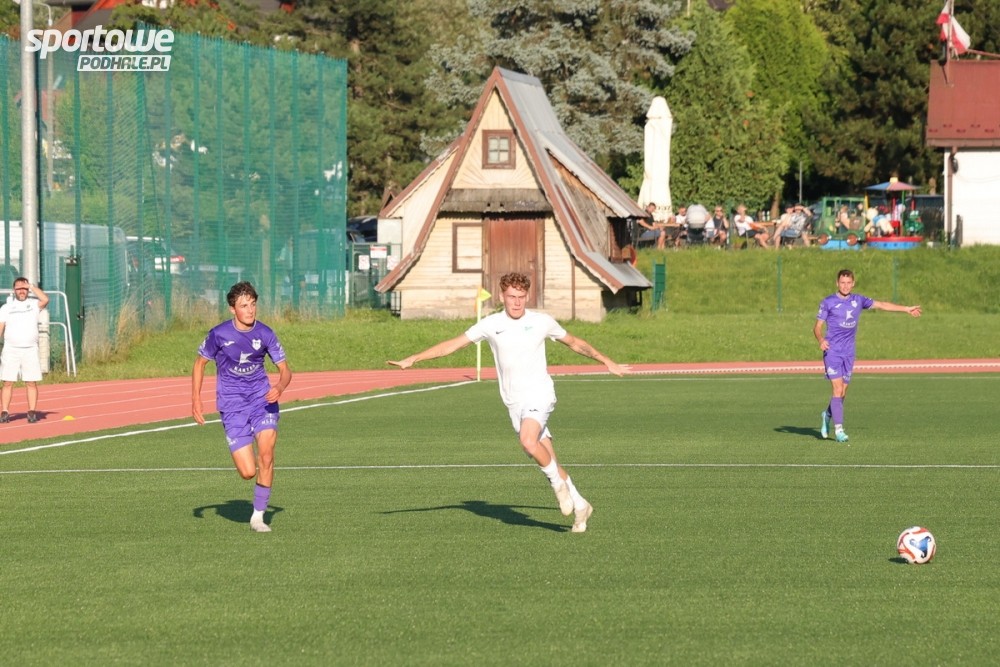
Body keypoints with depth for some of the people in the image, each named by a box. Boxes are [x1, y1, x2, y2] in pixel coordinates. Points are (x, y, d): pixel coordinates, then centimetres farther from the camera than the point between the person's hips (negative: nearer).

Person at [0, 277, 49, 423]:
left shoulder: (33, 304, 8)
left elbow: (45, 299, -14)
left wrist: (32, 286, -5)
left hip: (30, 350, 0)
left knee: (31, 383, -2)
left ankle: (32, 412, 0)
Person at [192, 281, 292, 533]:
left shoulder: (265, 334, -4)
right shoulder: (219, 334, -8)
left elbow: (285, 369, 2)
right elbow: (200, 362, 7)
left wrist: (280, 387, -21)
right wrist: (196, 399, -1)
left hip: (262, 399, 1)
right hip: (232, 406, -1)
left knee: (266, 454, -21)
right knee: (248, 472, -9)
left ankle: (258, 516, -6)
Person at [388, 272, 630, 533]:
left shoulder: (542, 322, -2)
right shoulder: (491, 325, 0)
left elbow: (575, 343, 15)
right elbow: (451, 345, 2)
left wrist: (608, 362, 21)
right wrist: (412, 359, -4)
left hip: (539, 395, -3)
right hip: (514, 402, 3)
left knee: (528, 440, -32)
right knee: (546, 461, 6)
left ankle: (558, 483, -8)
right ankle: (579, 506, 21)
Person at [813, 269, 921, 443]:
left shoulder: (858, 300, 9)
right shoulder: (828, 303, -3)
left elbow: (881, 305, 18)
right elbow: (817, 327, -3)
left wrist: (906, 309, 21)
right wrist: (821, 340, -24)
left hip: (848, 353, 4)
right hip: (832, 351, -4)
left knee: (843, 393, 7)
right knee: (838, 390, -13)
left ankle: (828, 415, 34)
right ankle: (838, 429, -12)